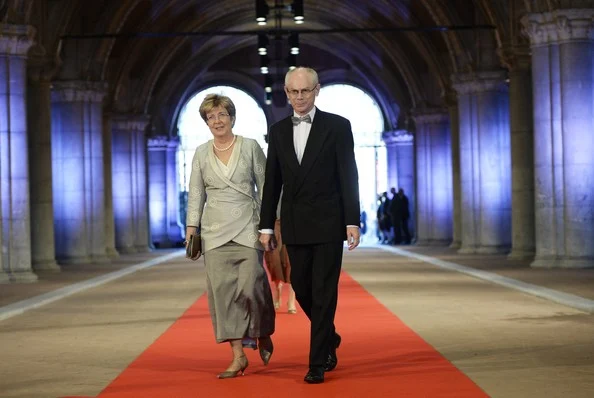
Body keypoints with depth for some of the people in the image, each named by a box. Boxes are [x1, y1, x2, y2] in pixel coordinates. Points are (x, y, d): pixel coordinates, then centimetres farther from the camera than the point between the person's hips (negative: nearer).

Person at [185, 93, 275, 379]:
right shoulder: (201, 154, 9)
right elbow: (195, 194, 11)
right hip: (215, 231, 3)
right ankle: (238, 356, 1)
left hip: (247, 229, -2)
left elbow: (265, 187, 4)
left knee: (251, 286, -12)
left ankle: (263, 334, 18)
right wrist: (191, 230, 3)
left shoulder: (251, 147, 3)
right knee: (222, 290, -4)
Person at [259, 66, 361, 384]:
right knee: (302, 289, 8)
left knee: (323, 293, -3)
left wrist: (352, 221, -11)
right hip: (294, 226, 4)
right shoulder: (278, 130, 9)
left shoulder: (337, 126, -2)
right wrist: (266, 226, 6)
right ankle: (329, 338, 32)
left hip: (328, 224, -4)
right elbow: (272, 182, 10)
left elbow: (349, 177, -5)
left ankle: (318, 363, 1)